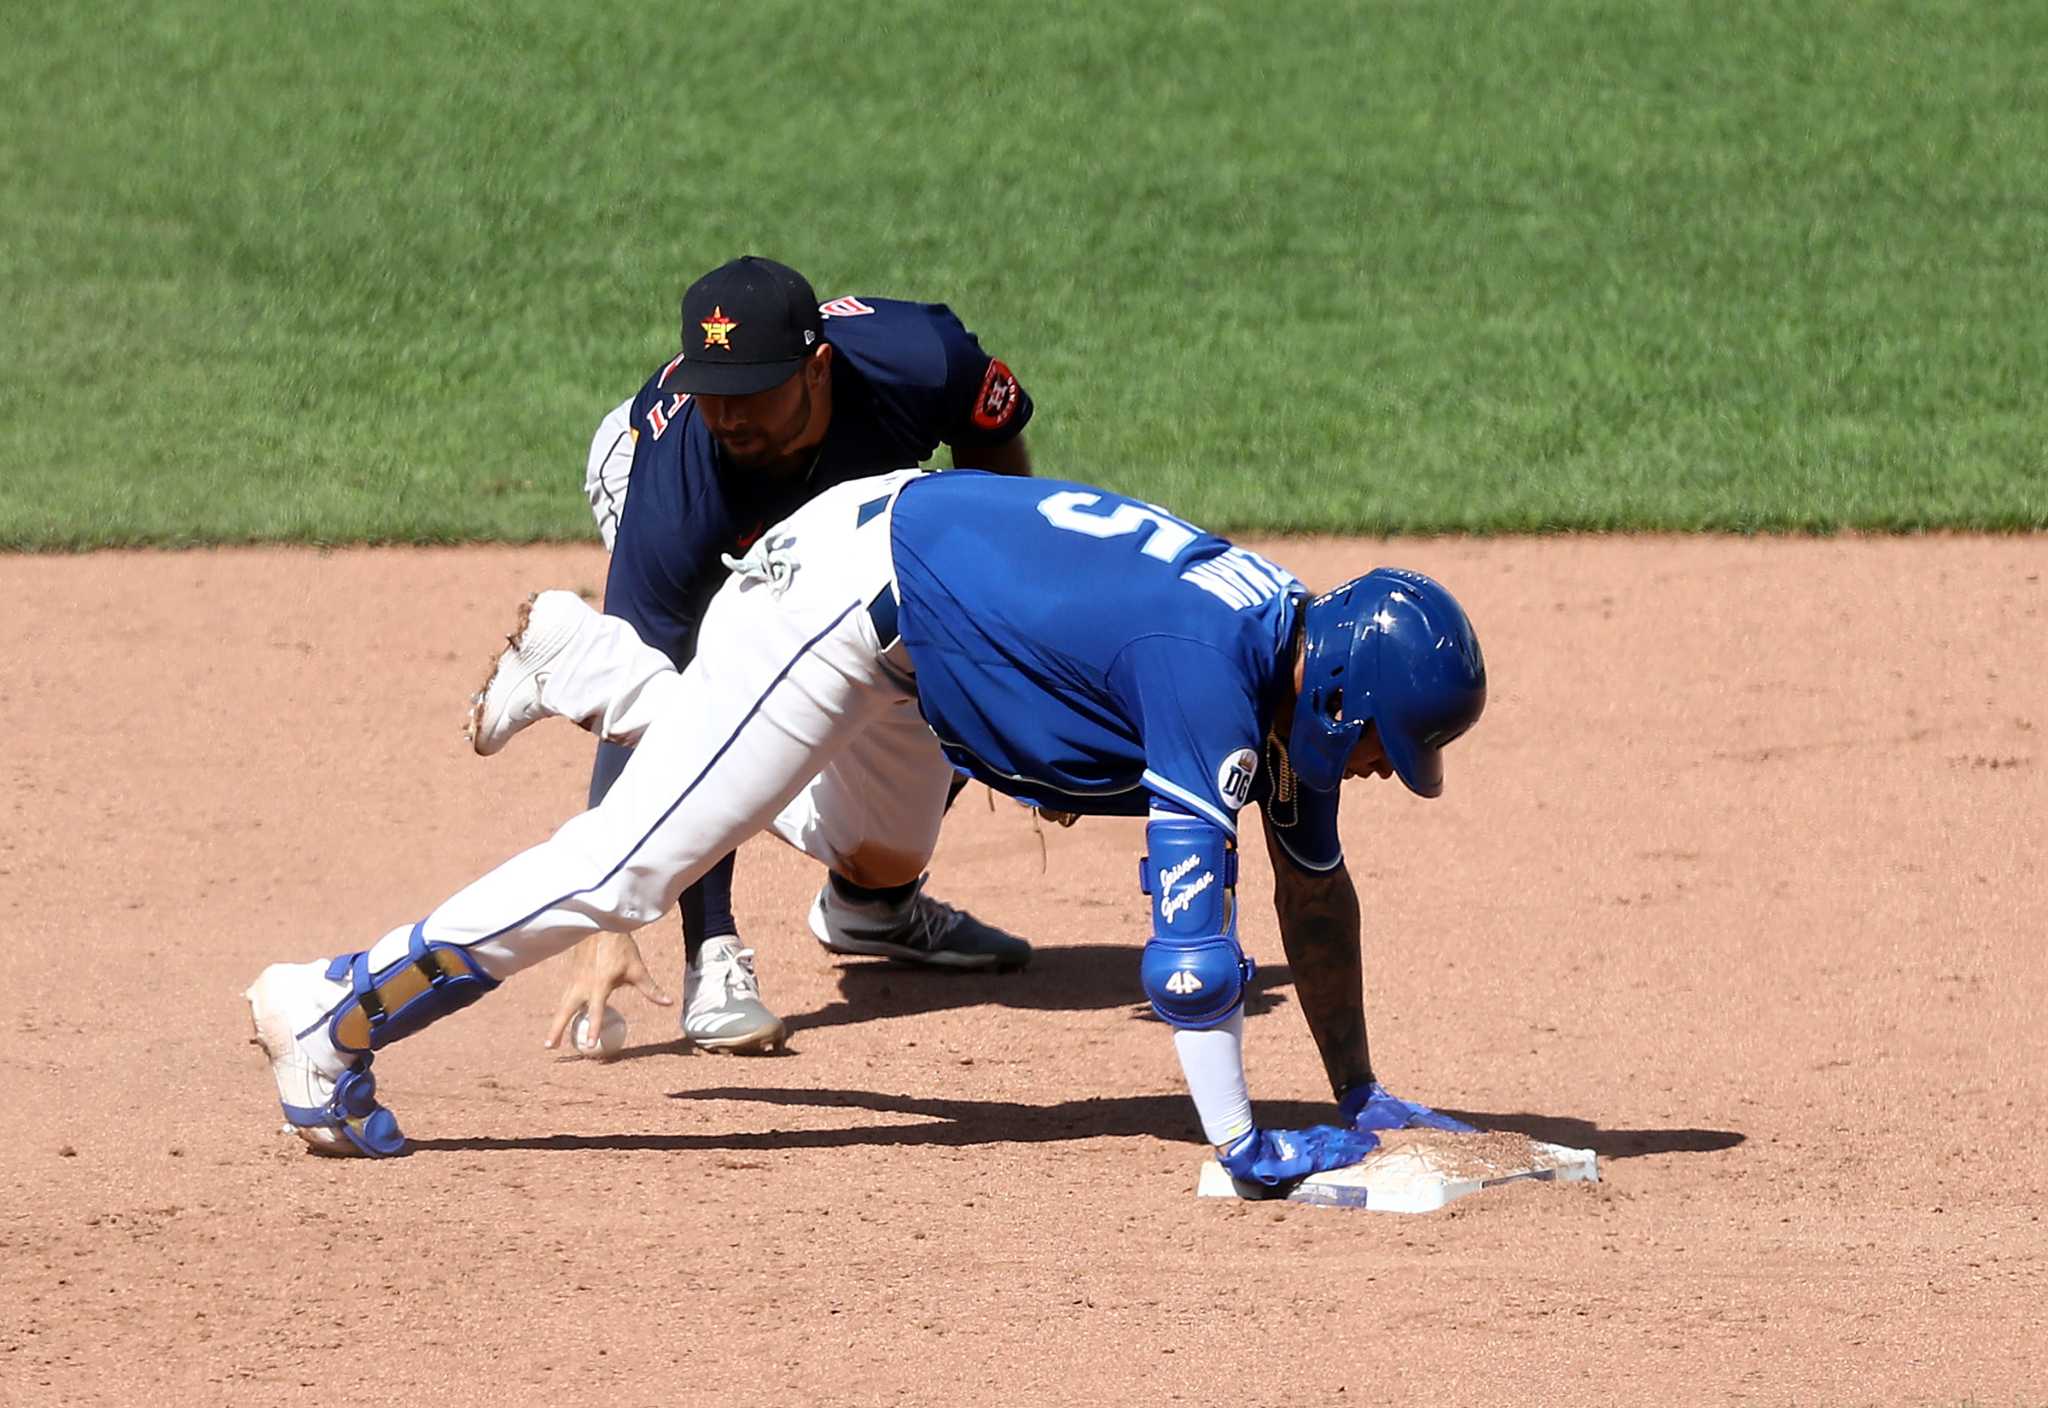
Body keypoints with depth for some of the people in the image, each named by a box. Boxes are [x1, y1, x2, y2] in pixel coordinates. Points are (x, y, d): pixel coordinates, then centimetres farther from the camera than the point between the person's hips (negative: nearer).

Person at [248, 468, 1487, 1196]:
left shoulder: (1299, 661, -3)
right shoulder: (1212, 674, -29)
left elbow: (1318, 895, 9)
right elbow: (1192, 927, -32)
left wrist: (1359, 1101, 10)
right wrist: (1245, 1151, -30)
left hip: (906, 540, 9)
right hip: (851, 593, -9)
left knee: (880, 852, 32)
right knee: (638, 853, -13)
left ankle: (591, 665, 38)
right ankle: (335, 1014, -8)